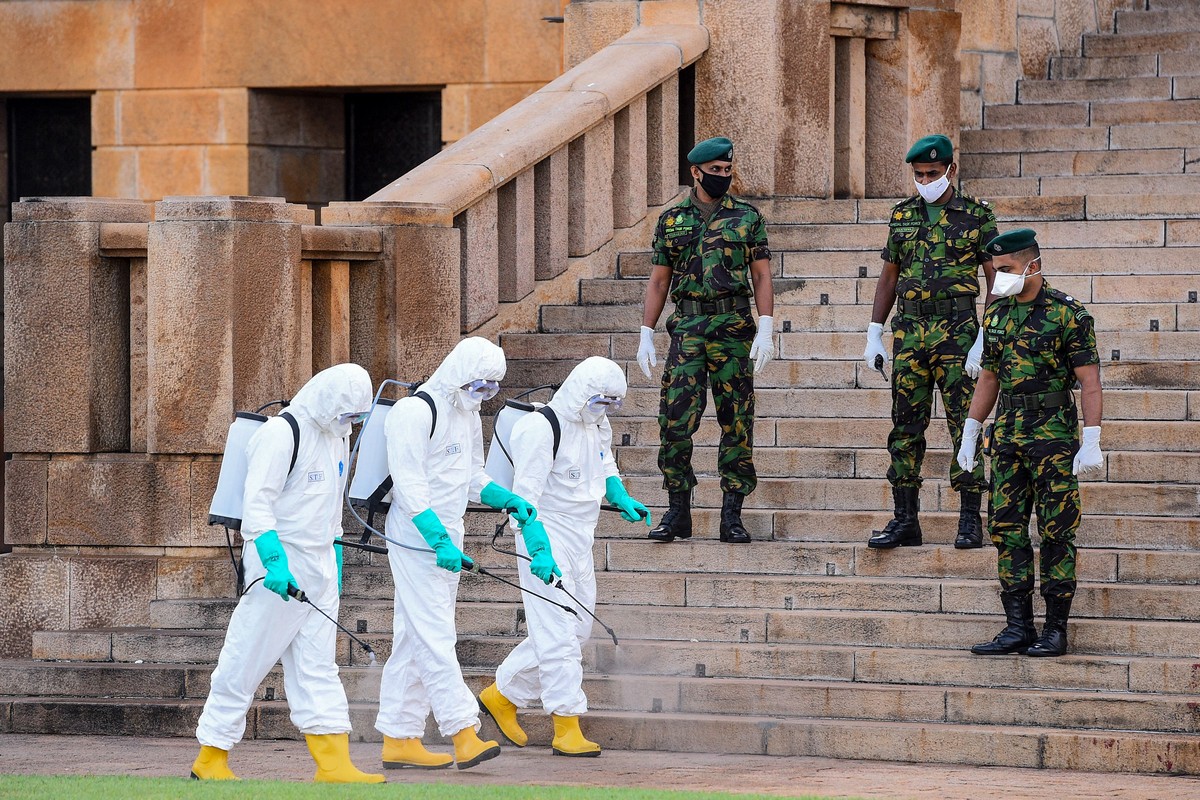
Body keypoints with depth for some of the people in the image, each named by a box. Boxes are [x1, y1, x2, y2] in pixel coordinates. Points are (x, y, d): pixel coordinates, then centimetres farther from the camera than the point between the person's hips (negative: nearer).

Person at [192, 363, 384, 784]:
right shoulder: (280, 434, -14)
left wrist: (334, 557, 23)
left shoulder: (337, 436, 14)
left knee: (318, 666, 4)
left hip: (319, 567, 8)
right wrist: (275, 561, -29)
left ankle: (333, 761, 1)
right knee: (246, 661, -2)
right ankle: (211, 757, 6)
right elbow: (257, 504, -20)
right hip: (279, 566, -8)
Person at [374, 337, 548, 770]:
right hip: (417, 540, -9)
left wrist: (508, 500, 6)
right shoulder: (415, 412, -15)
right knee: (435, 636, -11)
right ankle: (464, 734, -16)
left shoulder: (468, 414, 15)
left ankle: (399, 740, 11)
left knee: (414, 640, 9)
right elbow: (410, 487, -20)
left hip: (446, 538, 9)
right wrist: (440, 540, -27)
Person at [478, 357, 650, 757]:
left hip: (580, 540, 9)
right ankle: (567, 727, -9)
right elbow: (525, 495, -21)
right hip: (548, 537, -9)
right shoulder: (542, 429, -18)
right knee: (558, 633, -10)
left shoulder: (598, 425, 9)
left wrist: (623, 500, 10)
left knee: (576, 628, 14)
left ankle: (503, 695, 26)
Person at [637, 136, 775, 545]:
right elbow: (659, 281, 13)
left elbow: (761, 277, 4)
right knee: (675, 420, -7)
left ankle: (732, 516, 4)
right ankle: (678, 512, 1)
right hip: (687, 327, 1)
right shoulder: (672, 220, 11)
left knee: (736, 422, -1)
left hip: (734, 327, -1)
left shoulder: (748, 218, 7)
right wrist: (646, 335, 6)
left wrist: (765, 330, -8)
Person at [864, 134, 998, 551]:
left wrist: (985, 341, -11)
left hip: (957, 331, -4)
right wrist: (874, 335, 11)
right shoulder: (902, 216, 12)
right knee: (906, 426, 4)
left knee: (964, 425, -4)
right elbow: (889, 277, 18)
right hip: (909, 332, 4)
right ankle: (905, 520, 9)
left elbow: (997, 281, -2)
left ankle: (970, 520, 0)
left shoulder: (977, 216, -1)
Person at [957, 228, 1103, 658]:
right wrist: (969, 435, 16)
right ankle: (1018, 627, 8)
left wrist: (1091, 442, -16)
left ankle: (1055, 630, 2)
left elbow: (1089, 380, -10)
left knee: (1056, 532, -2)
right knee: (1007, 529, 4)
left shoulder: (1068, 313, -8)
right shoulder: (997, 314, 11)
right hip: (1008, 434, 6)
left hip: (1054, 434, -6)